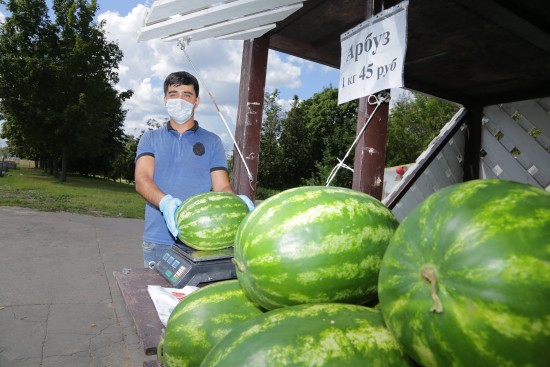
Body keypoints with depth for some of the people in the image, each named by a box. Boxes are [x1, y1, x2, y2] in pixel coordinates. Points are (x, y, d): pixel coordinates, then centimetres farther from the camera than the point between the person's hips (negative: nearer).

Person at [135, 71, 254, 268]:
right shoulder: (150, 138, 10)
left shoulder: (212, 141, 9)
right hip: (157, 240, 1)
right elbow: (142, 180, -5)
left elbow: (221, 187, 2)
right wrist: (164, 201, -26)